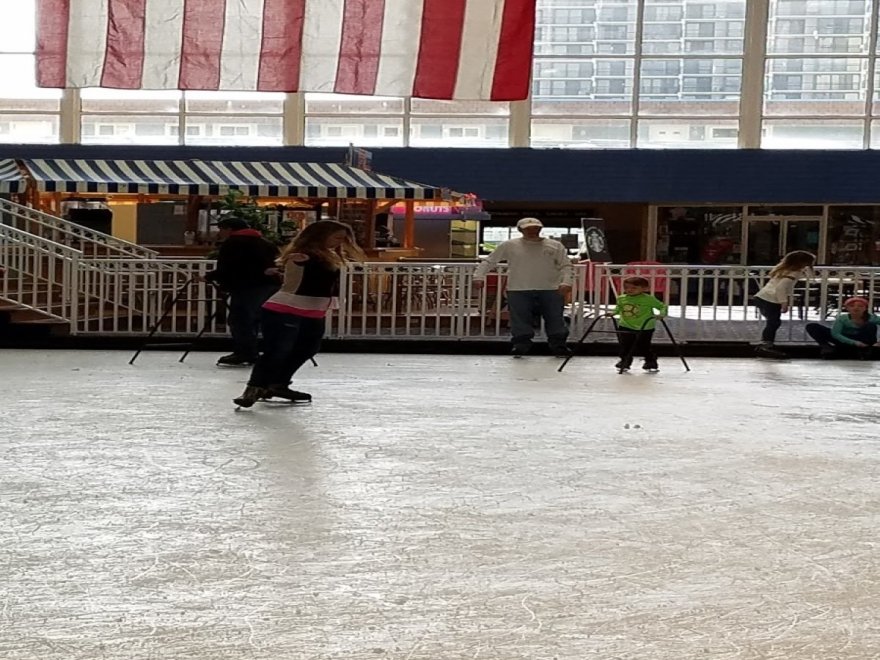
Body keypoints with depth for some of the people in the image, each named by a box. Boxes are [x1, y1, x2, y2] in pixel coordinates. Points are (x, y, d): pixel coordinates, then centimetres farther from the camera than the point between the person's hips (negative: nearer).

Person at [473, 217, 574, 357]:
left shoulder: (555, 246, 6)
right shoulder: (510, 245, 5)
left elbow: (566, 266, 5)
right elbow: (489, 261, 6)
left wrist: (566, 282, -12)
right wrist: (479, 276, -6)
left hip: (550, 290, 1)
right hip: (519, 291, 0)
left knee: (555, 320, 1)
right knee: (520, 322, -1)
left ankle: (559, 346, 10)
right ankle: (520, 346, 7)